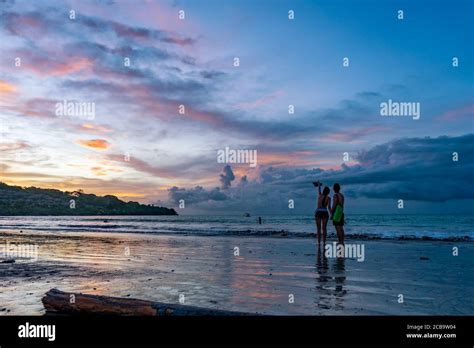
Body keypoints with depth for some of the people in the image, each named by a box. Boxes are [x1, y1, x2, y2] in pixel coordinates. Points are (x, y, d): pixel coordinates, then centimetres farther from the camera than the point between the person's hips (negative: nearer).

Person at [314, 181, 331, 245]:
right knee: (324, 228, 7)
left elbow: (319, 190, 25)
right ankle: (324, 242, 4)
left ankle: (319, 242, -6)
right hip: (325, 213, -1)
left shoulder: (320, 195, 4)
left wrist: (319, 185, 45)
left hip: (318, 212, 1)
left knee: (318, 228, 0)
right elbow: (329, 206, -12)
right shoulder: (328, 198, -1)